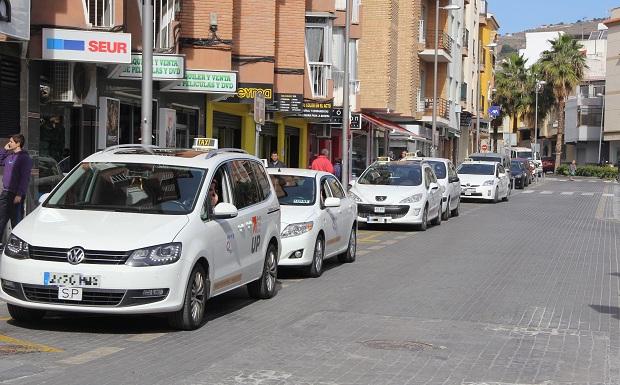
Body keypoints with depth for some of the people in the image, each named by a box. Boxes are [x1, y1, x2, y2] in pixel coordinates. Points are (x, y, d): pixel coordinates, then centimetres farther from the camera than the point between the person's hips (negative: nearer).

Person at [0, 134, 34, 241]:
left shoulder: (25, 158, -10)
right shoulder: (9, 155, 13)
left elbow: (25, 177, -16)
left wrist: (19, 194, -21)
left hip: (15, 194, -7)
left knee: (15, 219, 0)